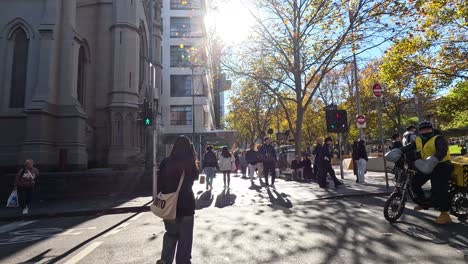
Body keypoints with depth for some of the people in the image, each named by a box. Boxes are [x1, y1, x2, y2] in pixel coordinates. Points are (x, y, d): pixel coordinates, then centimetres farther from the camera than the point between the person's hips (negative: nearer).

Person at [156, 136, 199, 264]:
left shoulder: (166, 162, -6)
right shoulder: (189, 163, -13)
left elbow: (160, 183, -2)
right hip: (186, 203, -3)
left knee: (171, 233, 23)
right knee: (185, 236, 12)